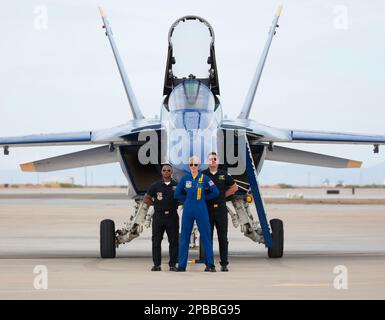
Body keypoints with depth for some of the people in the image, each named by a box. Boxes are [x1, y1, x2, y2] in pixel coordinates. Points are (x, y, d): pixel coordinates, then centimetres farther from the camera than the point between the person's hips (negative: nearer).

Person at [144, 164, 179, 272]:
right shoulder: (156, 185, 4)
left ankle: (173, 265, 7)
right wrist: (156, 204, 3)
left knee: (173, 241, 0)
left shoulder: (177, 185, 4)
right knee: (156, 241, 1)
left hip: (172, 216, 0)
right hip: (159, 216, 0)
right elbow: (146, 199, 9)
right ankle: (157, 265, 6)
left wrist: (175, 204, 1)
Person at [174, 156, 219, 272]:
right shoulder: (184, 178, 4)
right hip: (188, 211, 2)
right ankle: (181, 265, 8)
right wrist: (188, 198, 4)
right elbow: (177, 194, 11)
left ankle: (210, 265, 3)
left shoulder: (204, 178, -1)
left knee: (206, 237, -1)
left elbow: (215, 192, 2)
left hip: (201, 211, -1)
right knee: (184, 237, 3)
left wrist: (204, 197, 2)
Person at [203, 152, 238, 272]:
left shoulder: (224, 175, 6)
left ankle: (224, 264, 4)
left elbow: (234, 187, 18)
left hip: (221, 209, 1)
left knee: (223, 238, 1)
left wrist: (224, 195, 9)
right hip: (207, 209, -1)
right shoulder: (203, 175, 3)